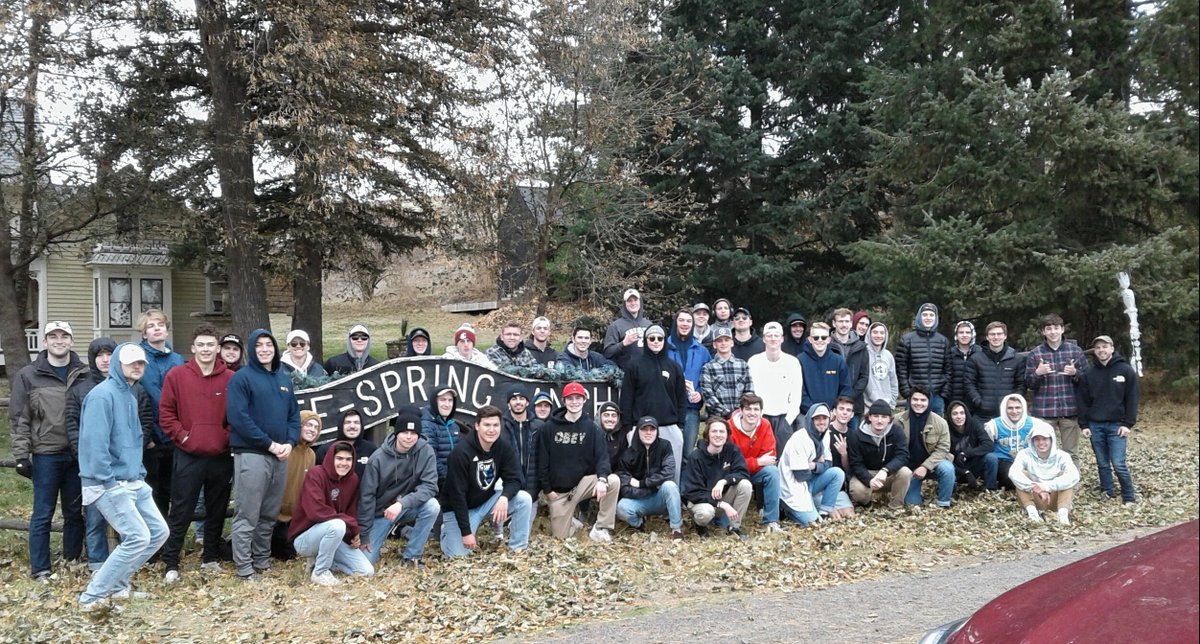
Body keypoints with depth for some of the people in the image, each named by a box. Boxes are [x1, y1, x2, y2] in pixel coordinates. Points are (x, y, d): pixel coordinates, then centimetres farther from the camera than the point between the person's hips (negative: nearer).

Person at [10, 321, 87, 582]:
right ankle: (40, 569, 11)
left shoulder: (84, 375, 4)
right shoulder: (28, 376, -1)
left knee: (75, 512, 11)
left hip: (78, 454, 2)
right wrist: (21, 455, -6)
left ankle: (72, 562, 22)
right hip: (46, 456, -2)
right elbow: (19, 419, -1)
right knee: (43, 514, 3)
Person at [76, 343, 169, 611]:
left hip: (133, 482, 10)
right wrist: (108, 481, -20)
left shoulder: (130, 394, 16)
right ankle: (93, 596, -2)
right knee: (138, 537, -14)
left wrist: (139, 472, 13)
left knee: (159, 531, 7)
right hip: (108, 484, -10)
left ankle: (117, 585, 19)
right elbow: (94, 441, -21)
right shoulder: (103, 394, -15)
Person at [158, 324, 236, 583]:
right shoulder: (176, 376, -1)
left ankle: (212, 557, 25)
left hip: (221, 457, 2)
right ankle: (171, 564, 9)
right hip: (188, 457, -2)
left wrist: (229, 437, -4)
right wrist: (182, 435, -7)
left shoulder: (231, 379, 1)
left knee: (216, 511, 12)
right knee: (180, 512, 1)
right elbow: (166, 412, 0)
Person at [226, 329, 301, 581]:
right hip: (251, 455, -6)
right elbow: (238, 417, -15)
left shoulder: (284, 378, 16)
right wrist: (269, 444, -16)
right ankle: (244, 568, 3)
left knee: (269, 515, 13)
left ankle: (262, 560, 23)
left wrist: (290, 442, -3)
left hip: (280, 455, 6)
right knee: (247, 515, -3)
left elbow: (294, 414, 16)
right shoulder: (242, 377, -5)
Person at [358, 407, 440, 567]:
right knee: (367, 559, -11)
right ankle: (390, 530, 22)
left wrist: (402, 503, -36)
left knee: (432, 506, -30)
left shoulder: (426, 451, -17)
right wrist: (363, 534, -11)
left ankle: (411, 556, -12)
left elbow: (429, 486, -22)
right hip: (382, 511, -1)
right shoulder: (378, 457, -18)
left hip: (409, 507, 1)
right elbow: (367, 496, -12)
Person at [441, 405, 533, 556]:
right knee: (459, 553, -14)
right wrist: (466, 532, -24)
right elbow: (457, 494, -23)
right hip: (460, 508, -4)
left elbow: (514, 479, -12)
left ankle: (518, 549, -7)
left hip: (488, 500, 4)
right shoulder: (461, 452, -25)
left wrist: (504, 497, -35)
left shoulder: (504, 447, -11)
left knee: (524, 499, -18)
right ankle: (448, 530, 20)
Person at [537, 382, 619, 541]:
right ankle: (570, 514, 31)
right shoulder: (550, 427, -2)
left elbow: (602, 455, -10)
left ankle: (601, 528, -14)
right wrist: (547, 489, -8)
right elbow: (542, 460, -1)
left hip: (583, 482, 1)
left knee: (613, 480, -27)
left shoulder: (590, 427, -1)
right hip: (558, 489, -1)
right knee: (560, 536, -4)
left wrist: (602, 478, -29)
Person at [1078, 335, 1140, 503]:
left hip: (1116, 425, -3)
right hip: (1095, 426, 3)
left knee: (1119, 464, -8)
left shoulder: (1126, 371, -2)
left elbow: (1132, 399, -2)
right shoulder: (1088, 374, 5)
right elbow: (1083, 401, 7)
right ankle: (1108, 496, 17)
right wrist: (1084, 425, 1)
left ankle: (1130, 499, 5)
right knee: (1103, 464, 8)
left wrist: (1128, 424, -8)